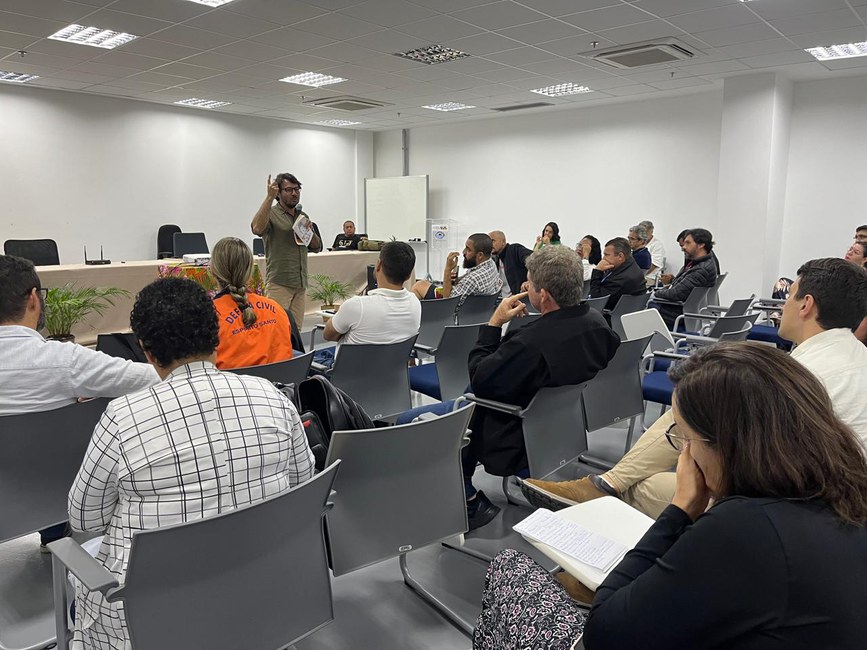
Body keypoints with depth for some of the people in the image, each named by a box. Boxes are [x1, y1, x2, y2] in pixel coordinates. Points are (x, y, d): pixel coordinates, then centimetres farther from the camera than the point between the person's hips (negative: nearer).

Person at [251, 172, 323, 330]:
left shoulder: (303, 216, 17)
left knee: (296, 329, 8)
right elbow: (257, 228, -27)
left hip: (301, 284, 7)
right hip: (279, 283, -7)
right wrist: (269, 197, -27)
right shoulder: (271, 214, -4)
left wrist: (310, 231, -3)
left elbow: (316, 247, 17)